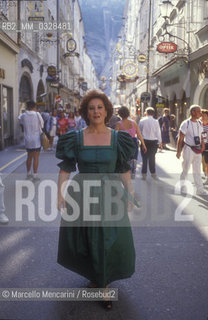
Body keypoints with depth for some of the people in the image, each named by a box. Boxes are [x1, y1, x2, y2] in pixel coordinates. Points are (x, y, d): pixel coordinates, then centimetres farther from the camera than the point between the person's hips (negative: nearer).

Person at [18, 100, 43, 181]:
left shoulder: (23, 115, -5)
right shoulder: (37, 115, -14)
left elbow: (20, 119, 16)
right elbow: (42, 125, -2)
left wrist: (26, 111, 12)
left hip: (27, 140, 4)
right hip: (36, 139, -4)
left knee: (29, 157, 19)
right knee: (36, 158, 2)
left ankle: (28, 173, 31)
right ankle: (35, 175, 4)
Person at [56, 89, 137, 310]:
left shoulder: (117, 138, -3)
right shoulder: (75, 138, -4)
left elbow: (124, 170, 3)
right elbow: (65, 170, -2)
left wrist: (130, 193, 1)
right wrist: (60, 195, -7)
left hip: (110, 196, 0)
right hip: (82, 197, 0)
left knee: (110, 242, 3)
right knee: (84, 240, 13)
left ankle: (104, 282, 26)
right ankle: (94, 275, 42)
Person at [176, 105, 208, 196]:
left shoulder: (200, 124, 7)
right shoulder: (186, 124, -12)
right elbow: (180, 139, -10)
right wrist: (178, 151, -11)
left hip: (198, 150, 6)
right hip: (189, 149, -6)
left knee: (197, 171, 9)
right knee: (186, 168, 6)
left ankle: (200, 189, 13)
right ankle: (182, 184, 27)